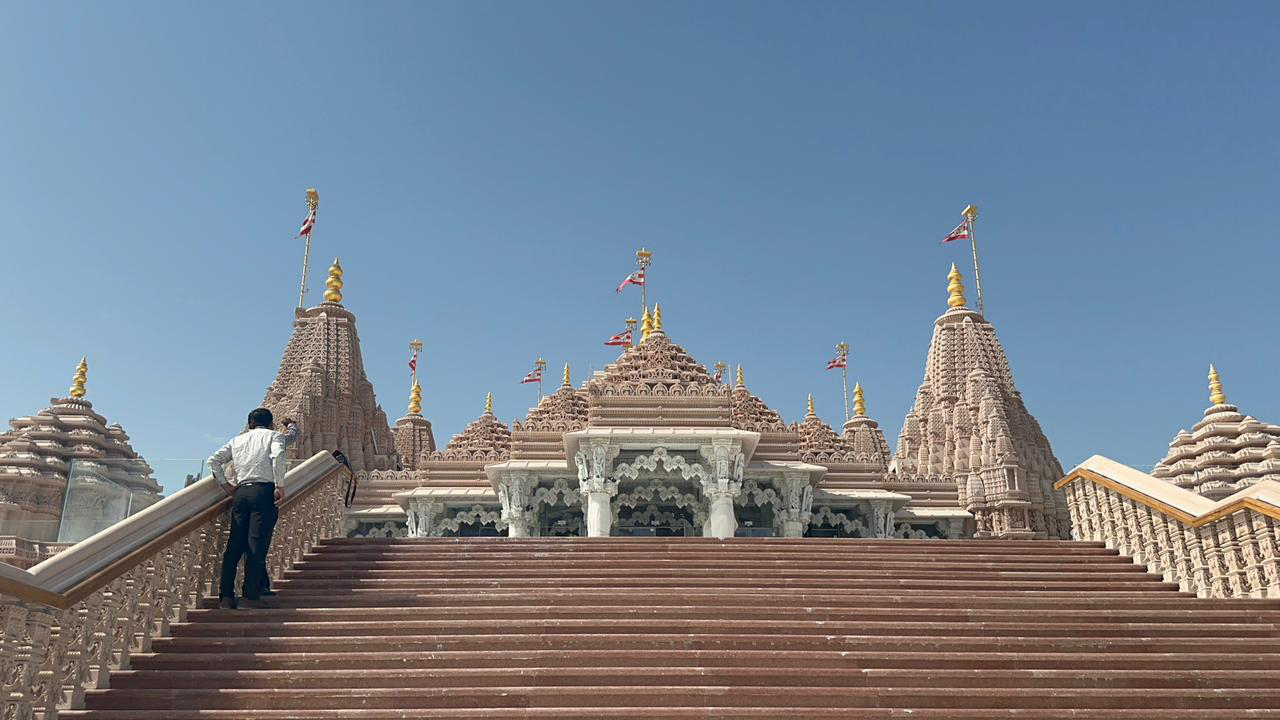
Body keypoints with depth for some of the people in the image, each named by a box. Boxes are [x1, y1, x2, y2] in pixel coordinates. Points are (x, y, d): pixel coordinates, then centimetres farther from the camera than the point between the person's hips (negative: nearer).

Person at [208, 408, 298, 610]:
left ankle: (226, 596, 2)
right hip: (263, 491, -4)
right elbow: (278, 456, -12)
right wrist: (280, 486, -11)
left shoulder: (237, 439, 22)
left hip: (240, 492, 5)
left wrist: (225, 485, 15)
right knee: (257, 544, -7)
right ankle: (252, 596, -10)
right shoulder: (274, 436, 9)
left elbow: (214, 460, 15)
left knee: (234, 545, 5)